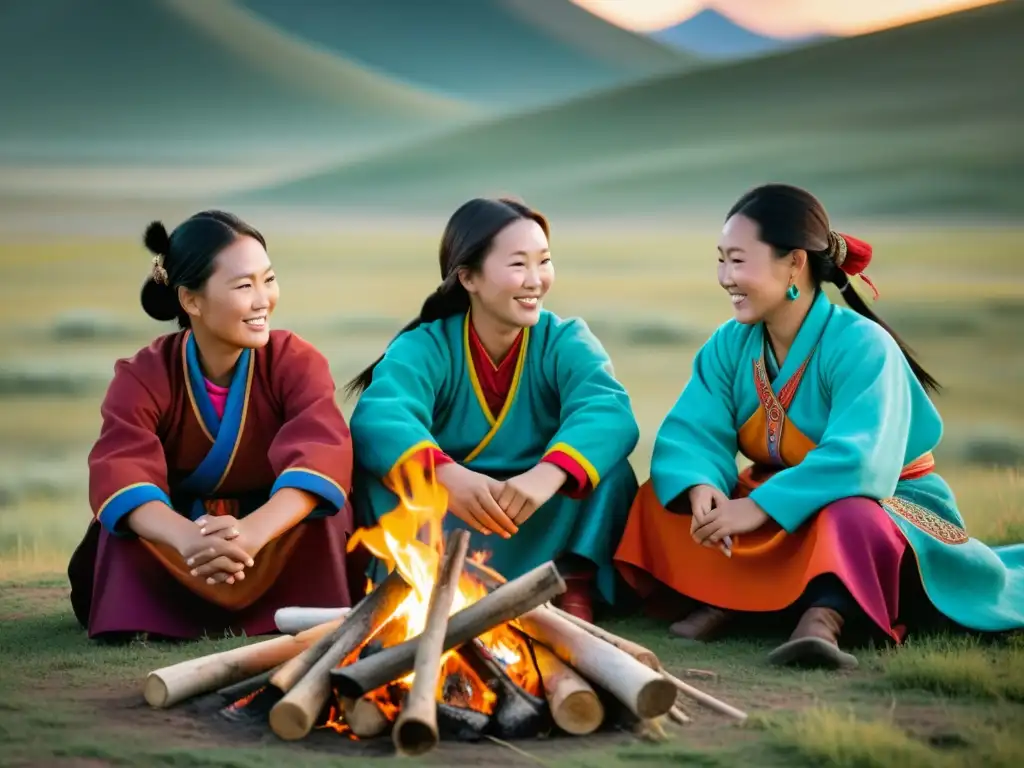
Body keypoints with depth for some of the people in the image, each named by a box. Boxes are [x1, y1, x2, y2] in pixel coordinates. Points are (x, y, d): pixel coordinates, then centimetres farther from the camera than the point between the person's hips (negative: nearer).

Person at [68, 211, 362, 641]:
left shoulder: (296, 362, -18)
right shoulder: (144, 376, -18)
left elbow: (323, 452, -38)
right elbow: (118, 472, -37)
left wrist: (253, 531, -60)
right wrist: (189, 539, -61)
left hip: (280, 554, -1)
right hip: (172, 568, 1)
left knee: (317, 493, -28)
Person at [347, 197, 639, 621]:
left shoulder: (566, 342, -6)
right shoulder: (424, 346, -9)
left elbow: (609, 412, -27)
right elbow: (376, 418, -31)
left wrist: (547, 475, -49)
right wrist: (447, 477, -53)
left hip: (538, 529, 1)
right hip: (445, 525, 0)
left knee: (606, 467, -25)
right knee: (377, 461, -26)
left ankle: (574, 589, -23)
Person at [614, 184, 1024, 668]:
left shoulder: (860, 345, -25)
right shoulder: (731, 344, -4)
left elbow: (856, 463, -37)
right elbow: (689, 433, -13)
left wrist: (759, 507, -41)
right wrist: (702, 489, -36)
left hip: (883, 508, -7)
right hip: (779, 518, 7)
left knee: (848, 520, -42)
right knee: (661, 497, -12)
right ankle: (726, 598, -21)